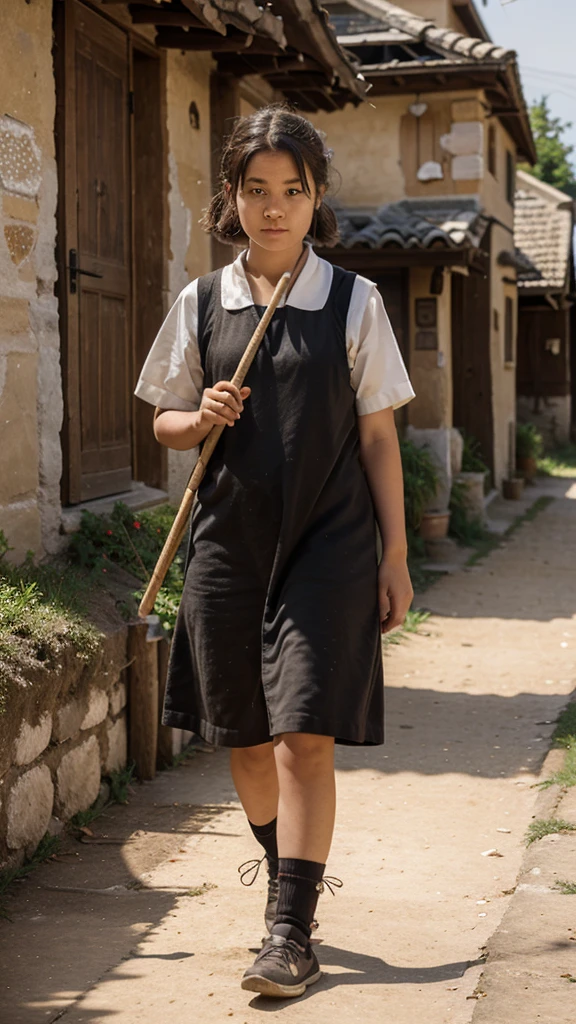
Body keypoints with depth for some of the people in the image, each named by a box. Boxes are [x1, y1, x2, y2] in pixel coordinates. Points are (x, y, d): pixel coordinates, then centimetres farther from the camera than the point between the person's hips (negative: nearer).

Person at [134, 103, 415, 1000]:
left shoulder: (355, 302, 0)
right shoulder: (201, 303, 4)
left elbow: (379, 436, 2)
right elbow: (165, 423, 12)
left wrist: (396, 555, 0)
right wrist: (203, 418, -11)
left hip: (329, 546, -3)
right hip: (230, 544, 3)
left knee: (304, 740, -8)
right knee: (246, 741, 12)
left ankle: (291, 932, 1)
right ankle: (291, 885, 34)